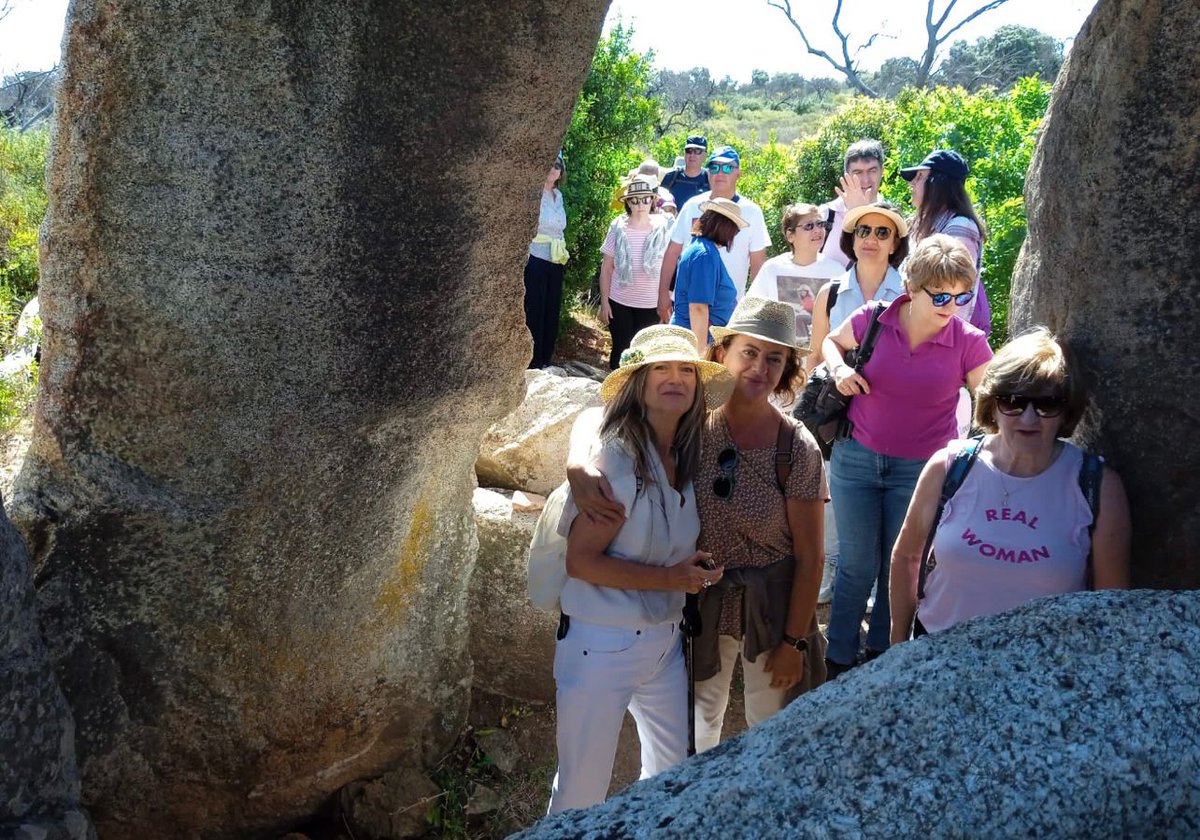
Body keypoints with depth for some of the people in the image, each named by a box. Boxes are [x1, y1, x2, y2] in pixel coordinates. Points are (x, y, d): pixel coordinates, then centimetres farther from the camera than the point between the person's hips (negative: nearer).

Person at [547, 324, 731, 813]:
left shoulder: (685, 458, 1)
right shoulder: (616, 458, -20)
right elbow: (581, 561, -20)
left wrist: (694, 571, -1)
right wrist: (670, 578, -19)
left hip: (665, 640, 7)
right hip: (603, 644, -7)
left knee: (673, 770, 22)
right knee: (583, 788, 8)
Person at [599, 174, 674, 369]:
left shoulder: (663, 228, -5)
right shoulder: (618, 227, -4)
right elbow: (607, 267, 1)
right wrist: (604, 302, -1)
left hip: (651, 305, 0)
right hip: (620, 303, 0)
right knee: (621, 350, 7)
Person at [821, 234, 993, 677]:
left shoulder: (968, 343, -12)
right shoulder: (873, 319, -10)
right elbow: (831, 340, 11)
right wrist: (839, 368, -9)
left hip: (921, 469, 0)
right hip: (856, 457, 0)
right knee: (857, 564, 8)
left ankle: (881, 652, 35)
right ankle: (839, 658, 26)